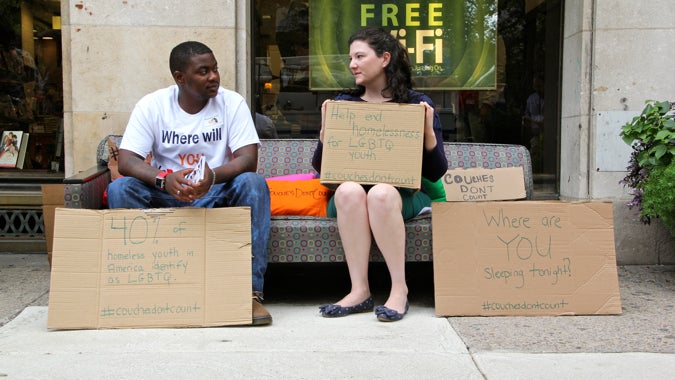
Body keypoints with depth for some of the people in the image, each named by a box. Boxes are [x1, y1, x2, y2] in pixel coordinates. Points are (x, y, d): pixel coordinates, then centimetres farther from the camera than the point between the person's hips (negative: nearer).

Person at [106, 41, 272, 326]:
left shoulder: (232, 103, -5)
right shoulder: (152, 105, -4)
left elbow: (248, 159, -16)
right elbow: (126, 161, -14)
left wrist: (213, 176, -38)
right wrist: (164, 179, -37)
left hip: (217, 193, 0)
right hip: (164, 193, 1)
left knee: (253, 184, -31)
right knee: (119, 188, -26)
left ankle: (251, 289, -30)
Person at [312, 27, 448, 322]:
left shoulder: (417, 104, 6)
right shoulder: (343, 103, 12)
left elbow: (436, 174, 3)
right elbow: (320, 167, 10)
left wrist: (429, 132, -12)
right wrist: (325, 130, -6)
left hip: (402, 194, -2)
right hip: (348, 196, 2)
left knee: (381, 193, -35)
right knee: (349, 190, -33)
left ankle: (399, 289, -26)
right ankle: (359, 291, -30)